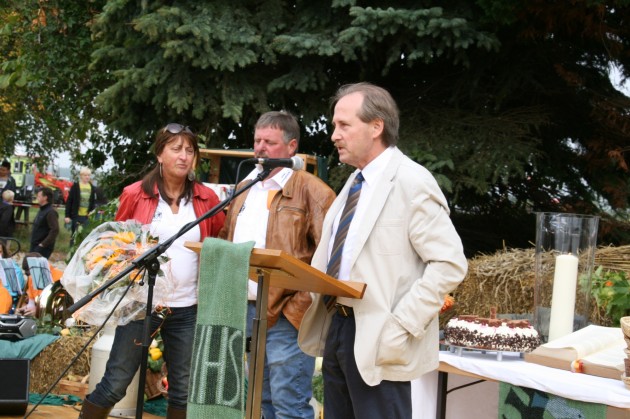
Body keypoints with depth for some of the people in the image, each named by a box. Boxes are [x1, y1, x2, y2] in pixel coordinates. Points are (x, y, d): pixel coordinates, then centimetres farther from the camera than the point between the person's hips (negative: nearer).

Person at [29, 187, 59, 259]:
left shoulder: (51, 212, -16)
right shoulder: (41, 210, 15)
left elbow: (55, 231, -24)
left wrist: (43, 244, -23)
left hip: (43, 247, -10)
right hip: (34, 245, 10)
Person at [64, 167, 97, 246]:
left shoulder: (92, 187, 8)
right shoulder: (75, 186, -1)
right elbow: (69, 201, -1)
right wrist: (67, 216, -6)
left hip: (88, 216, 2)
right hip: (77, 216, -2)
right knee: (75, 236, 4)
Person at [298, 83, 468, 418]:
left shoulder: (412, 181, -12)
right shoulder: (355, 182, 15)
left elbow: (449, 263, -18)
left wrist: (400, 326, -22)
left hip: (377, 340, -8)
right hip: (336, 328, 8)